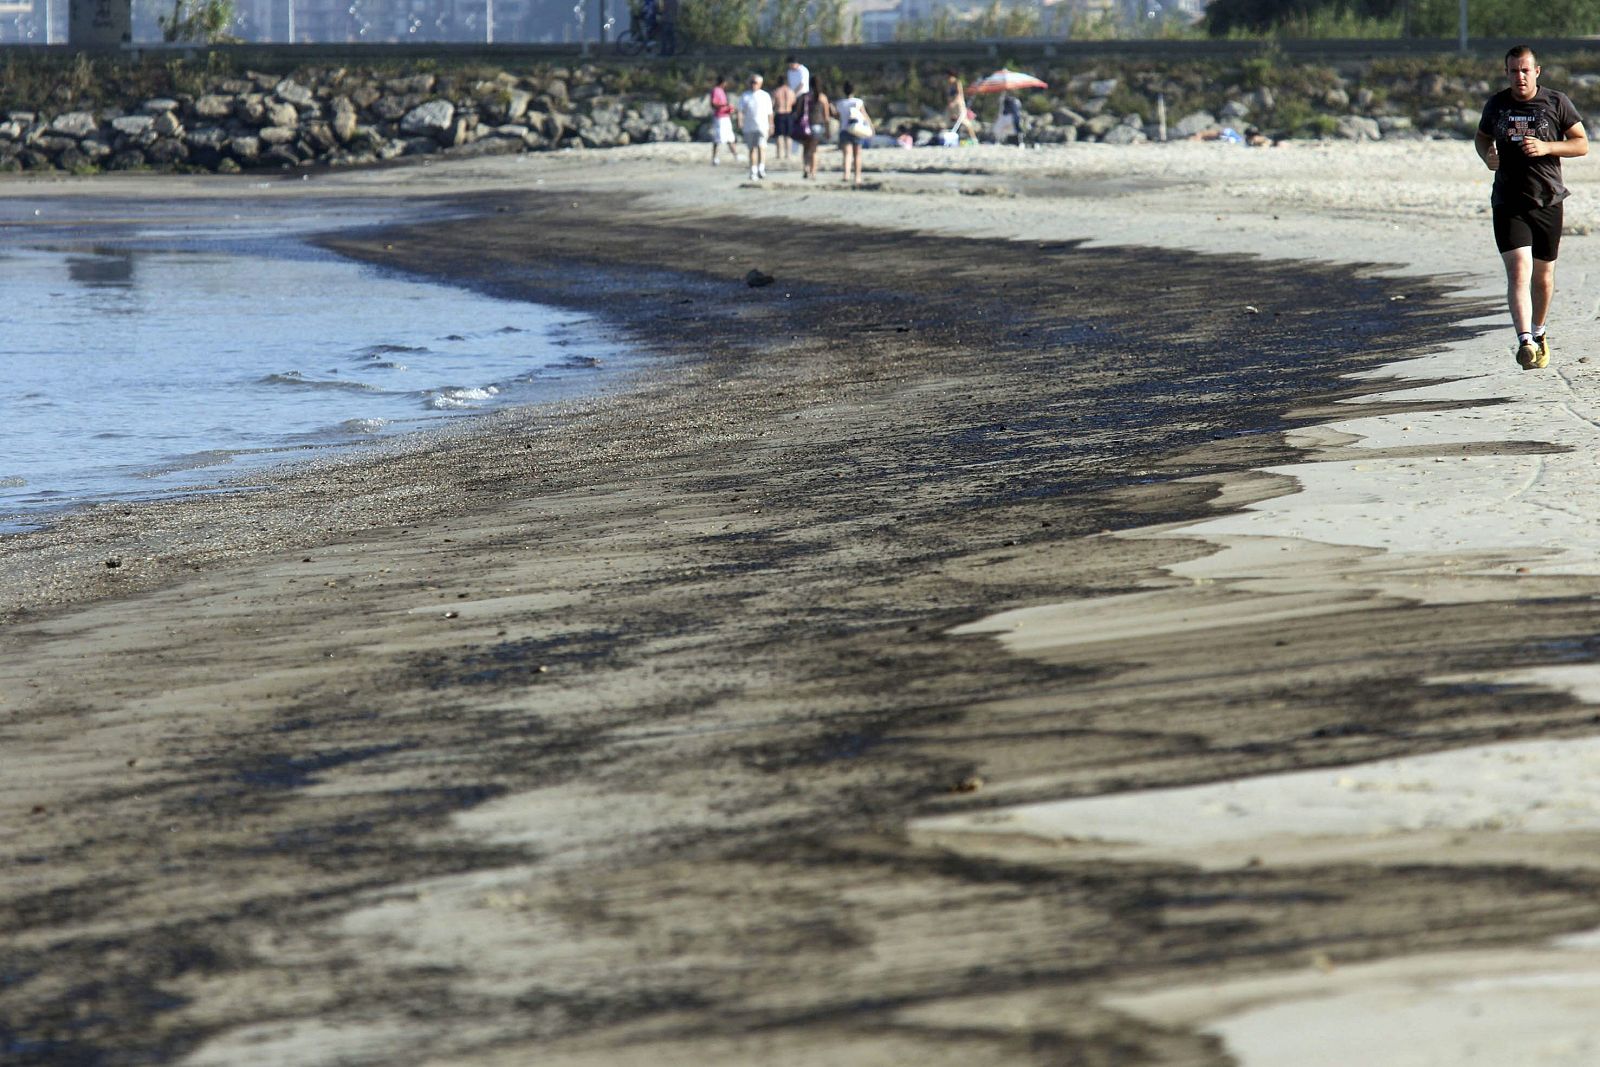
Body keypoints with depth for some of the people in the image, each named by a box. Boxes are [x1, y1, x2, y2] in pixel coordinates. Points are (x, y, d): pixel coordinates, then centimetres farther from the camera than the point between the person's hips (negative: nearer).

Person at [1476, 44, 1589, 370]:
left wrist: (1546, 147, -16)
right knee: (1518, 270, -16)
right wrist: (1487, 155, -2)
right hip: (1508, 205, 0)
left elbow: (1582, 144, 0)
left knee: (1543, 274, 12)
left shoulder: (1556, 103, -1)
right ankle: (1525, 342, -25)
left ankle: (1539, 333, 35)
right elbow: (1482, 136, 22)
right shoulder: (1496, 105, 4)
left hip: (1548, 201, 0)